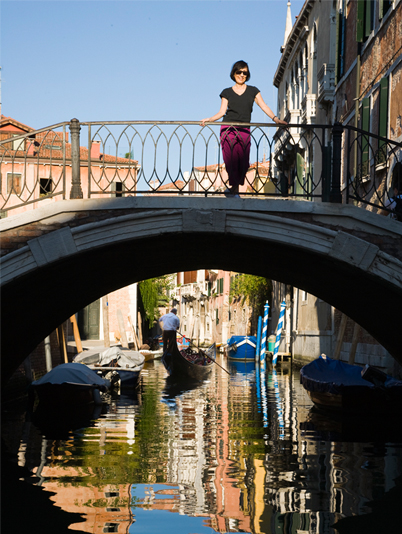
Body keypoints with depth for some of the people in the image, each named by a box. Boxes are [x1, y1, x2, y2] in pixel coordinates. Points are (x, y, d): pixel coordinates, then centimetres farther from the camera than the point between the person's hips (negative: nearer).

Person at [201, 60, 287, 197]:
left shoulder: (252, 91, 15)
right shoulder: (227, 92, 14)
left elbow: (264, 106, 7)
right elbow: (222, 112, 9)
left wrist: (275, 118, -8)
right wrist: (209, 119, -7)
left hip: (244, 130, 1)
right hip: (228, 129, -1)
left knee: (243, 161, -10)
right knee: (232, 159, -14)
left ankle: (232, 188, 2)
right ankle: (234, 190, -13)